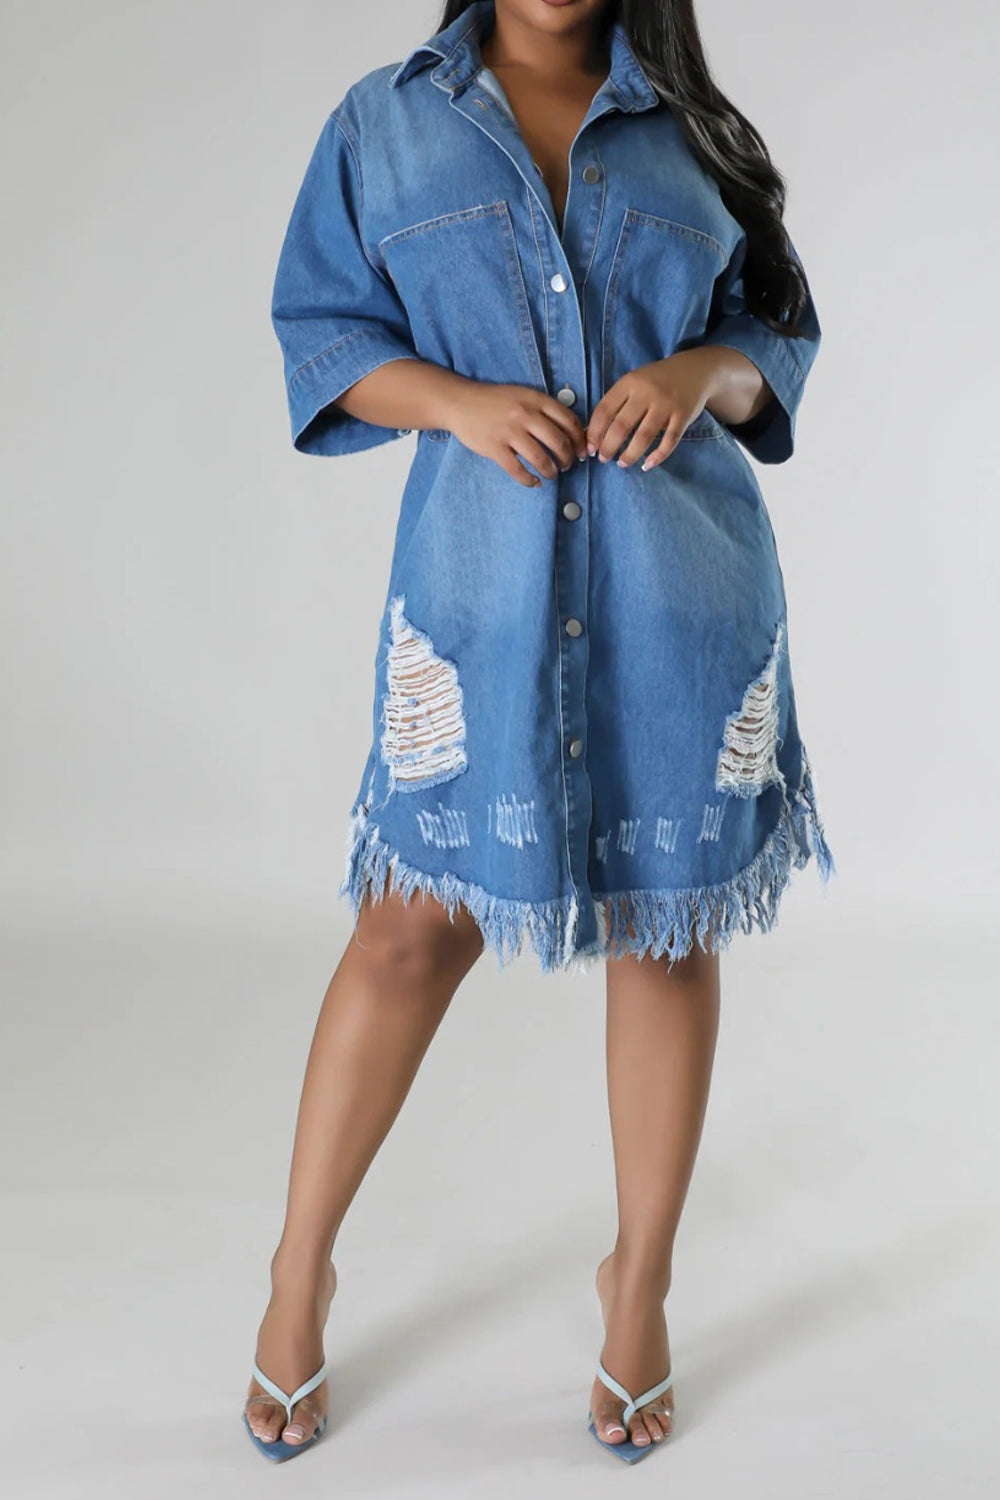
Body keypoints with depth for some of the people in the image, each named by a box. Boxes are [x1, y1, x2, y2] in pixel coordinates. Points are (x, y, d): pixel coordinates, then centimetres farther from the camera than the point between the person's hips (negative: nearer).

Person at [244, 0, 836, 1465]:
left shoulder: (688, 126, 12)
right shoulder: (385, 118, 10)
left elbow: (780, 325, 13)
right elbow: (319, 326, 7)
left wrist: (701, 371, -10)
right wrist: (461, 399, -11)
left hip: (683, 586, 2)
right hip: (479, 578, -1)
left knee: (668, 927, 6)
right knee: (415, 922, 0)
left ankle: (641, 1280, 25)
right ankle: (301, 1269, 21)